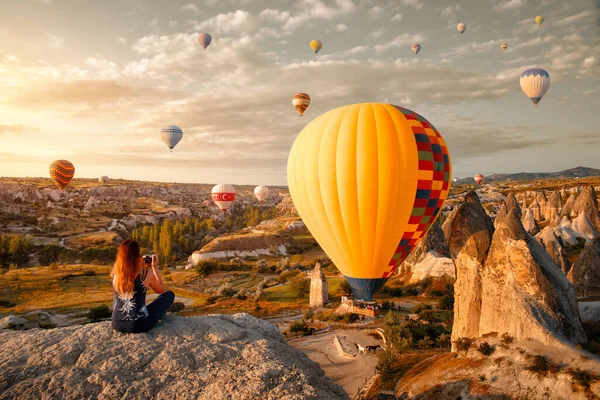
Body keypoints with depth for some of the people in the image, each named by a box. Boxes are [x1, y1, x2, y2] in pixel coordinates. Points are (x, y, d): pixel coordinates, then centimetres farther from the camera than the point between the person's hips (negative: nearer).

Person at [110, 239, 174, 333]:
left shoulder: (115, 273, -5)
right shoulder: (146, 274, -16)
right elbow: (161, 290, 4)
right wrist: (155, 268, 10)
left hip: (117, 323, 5)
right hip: (138, 325, -5)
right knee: (169, 294, 14)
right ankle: (159, 318, 39)